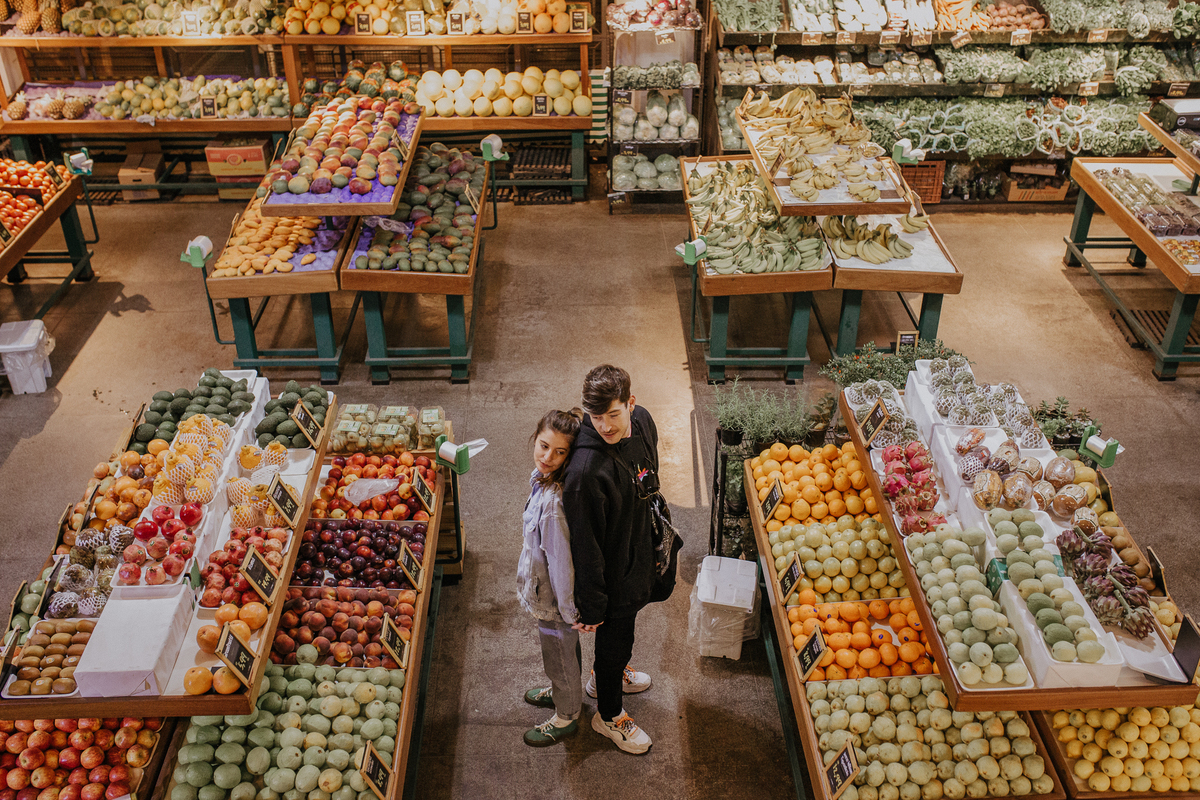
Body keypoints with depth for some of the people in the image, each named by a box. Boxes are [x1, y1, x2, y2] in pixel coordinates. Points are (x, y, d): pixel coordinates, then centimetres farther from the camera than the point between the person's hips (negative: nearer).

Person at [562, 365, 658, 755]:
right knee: (613, 636, 16)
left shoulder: (642, 421, -15)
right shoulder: (586, 471, -38)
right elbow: (584, 544, -28)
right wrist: (591, 606, -19)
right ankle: (609, 714, 44)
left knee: (627, 620, 31)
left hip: (639, 552, 7)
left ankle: (607, 675, 61)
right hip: (611, 572, -7)